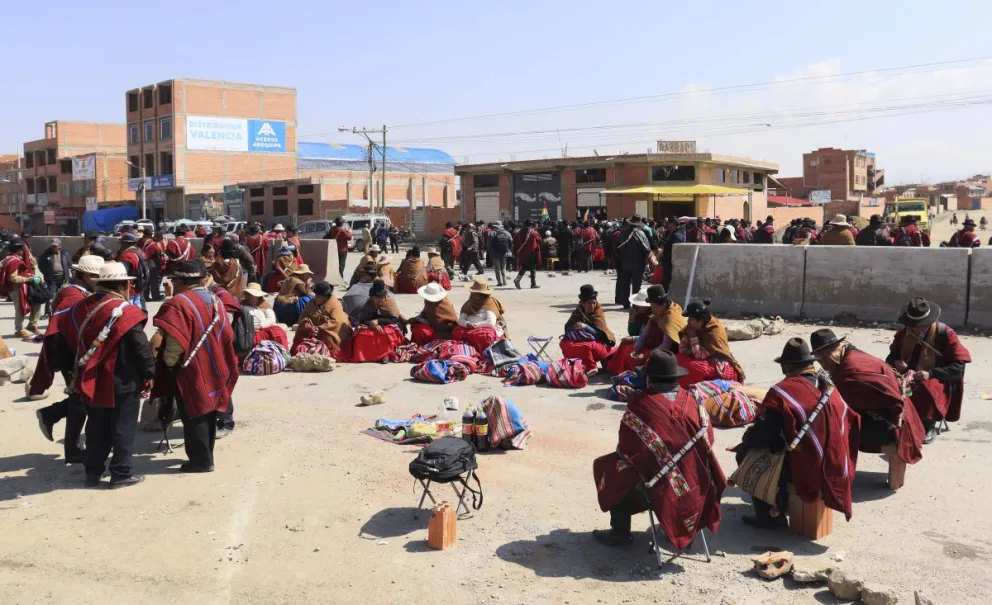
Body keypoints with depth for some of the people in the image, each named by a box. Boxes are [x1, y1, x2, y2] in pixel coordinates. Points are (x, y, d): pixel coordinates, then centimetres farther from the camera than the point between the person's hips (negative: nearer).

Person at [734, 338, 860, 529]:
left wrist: (746, 437, 5)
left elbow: (759, 436, -18)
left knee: (745, 453, 10)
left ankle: (770, 514, 10)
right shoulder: (829, 387, 2)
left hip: (804, 471, -7)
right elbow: (850, 422, 12)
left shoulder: (783, 392, -18)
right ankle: (780, 503, 34)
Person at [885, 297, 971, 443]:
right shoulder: (903, 333, 2)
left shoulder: (945, 334, -11)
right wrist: (896, 362, -14)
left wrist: (931, 373, -24)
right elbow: (892, 356, 12)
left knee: (927, 391, -38)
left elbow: (958, 366, -12)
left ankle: (929, 427, -12)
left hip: (937, 380, -3)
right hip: (909, 377, 3)